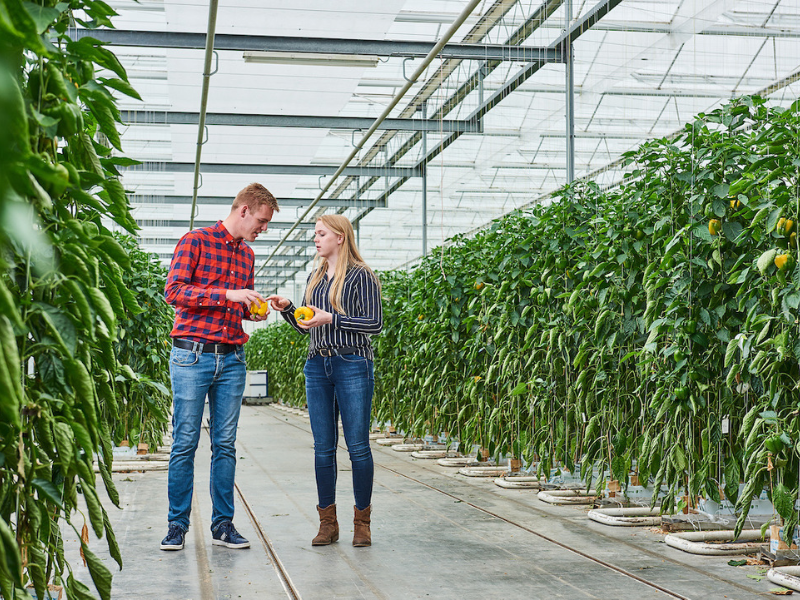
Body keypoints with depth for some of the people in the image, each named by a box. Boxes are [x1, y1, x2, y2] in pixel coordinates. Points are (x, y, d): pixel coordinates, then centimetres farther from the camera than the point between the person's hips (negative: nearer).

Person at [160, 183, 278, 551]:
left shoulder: (247, 255, 18)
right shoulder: (196, 241, -2)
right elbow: (173, 291, -12)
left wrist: (253, 311, 4)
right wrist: (228, 295, -18)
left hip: (232, 359, 6)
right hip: (192, 356, -6)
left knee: (225, 444, 6)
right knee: (185, 443, -2)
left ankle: (223, 524, 12)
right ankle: (178, 525, 7)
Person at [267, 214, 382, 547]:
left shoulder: (360, 276, -3)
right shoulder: (314, 278, 17)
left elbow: (375, 323, -9)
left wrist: (331, 319, -16)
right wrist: (287, 308, 4)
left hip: (352, 365, -6)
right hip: (318, 366, 6)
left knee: (358, 446, -3)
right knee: (323, 448, 5)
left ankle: (362, 522, 8)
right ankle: (328, 523, 13)